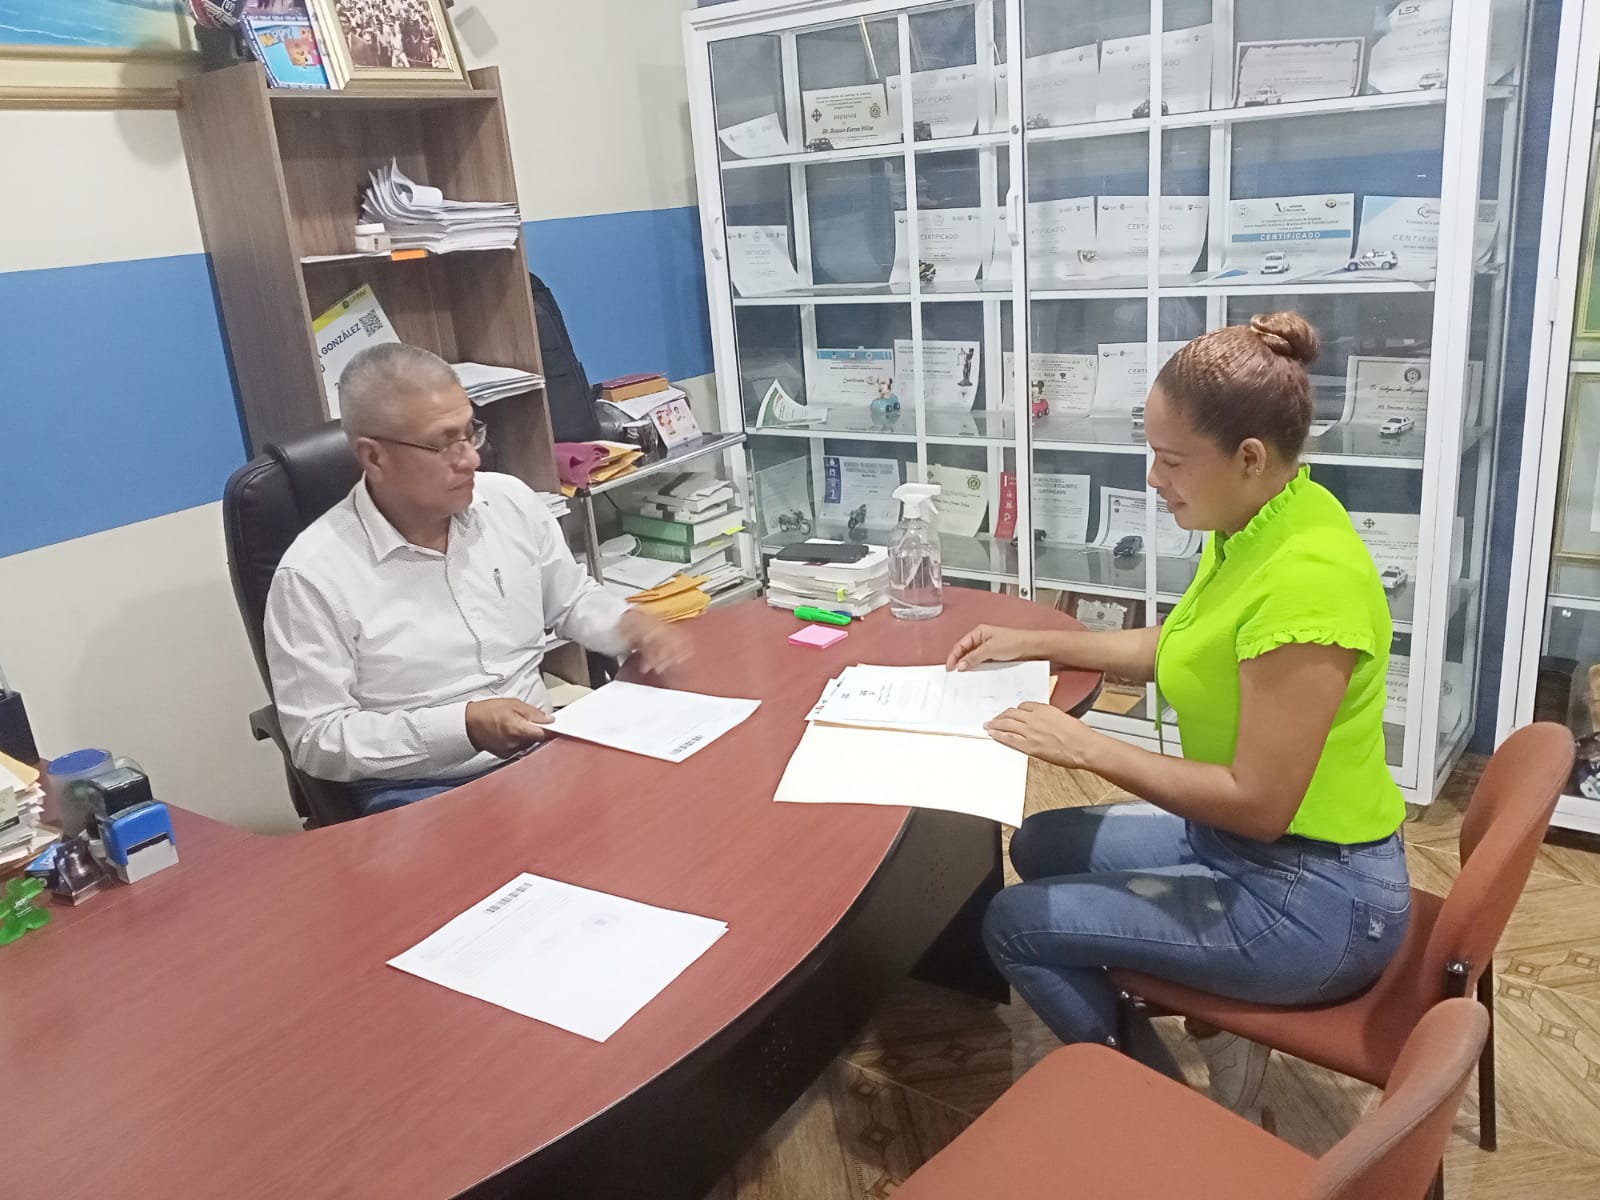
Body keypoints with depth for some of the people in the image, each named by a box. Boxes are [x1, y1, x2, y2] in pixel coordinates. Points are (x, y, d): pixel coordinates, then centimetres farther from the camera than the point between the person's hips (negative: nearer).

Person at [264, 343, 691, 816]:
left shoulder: (511, 500, 2)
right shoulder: (313, 574, -13)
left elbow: (573, 598, 18)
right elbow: (318, 739, -11)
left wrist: (631, 623, -4)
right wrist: (463, 725, -21)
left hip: (544, 754, 6)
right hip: (422, 793, -5)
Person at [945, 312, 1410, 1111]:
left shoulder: (1306, 575, -30)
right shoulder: (1254, 528, -1)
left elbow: (1258, 802, -27)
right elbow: (1175, 649, 16)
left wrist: (1088, 748, -21)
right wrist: (1037, 643, 12)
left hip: (1312, 902, -9)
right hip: (1235, 840, 9)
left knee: (1014, 925, -4)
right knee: (1040, 846, 17)